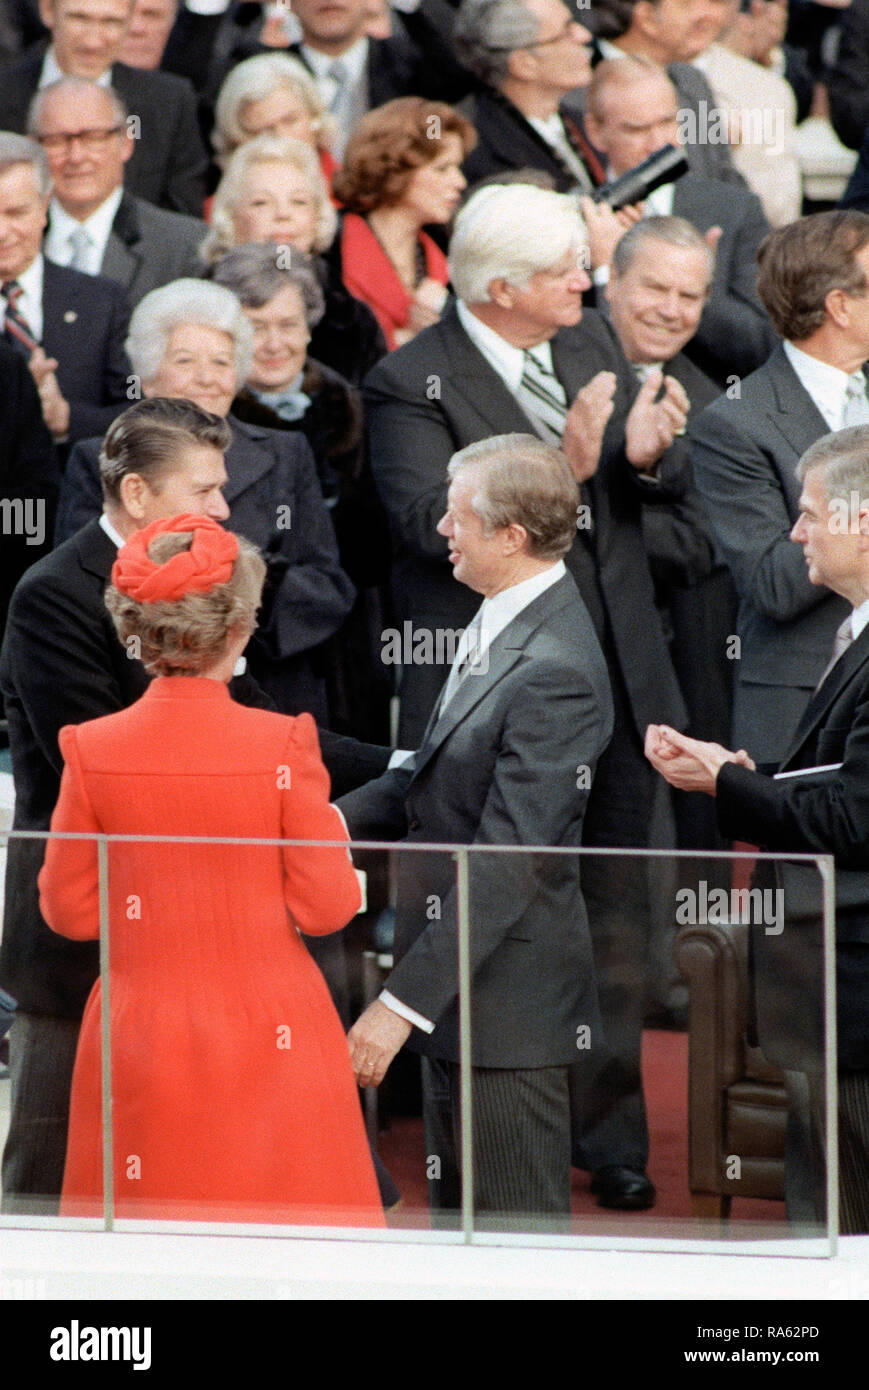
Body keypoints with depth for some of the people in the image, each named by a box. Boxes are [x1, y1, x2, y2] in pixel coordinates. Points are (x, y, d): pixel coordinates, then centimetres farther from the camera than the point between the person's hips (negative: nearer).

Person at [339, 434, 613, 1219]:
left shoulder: (552, 673, -25)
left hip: (507, 1002, -10)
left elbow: (505, 867, -26)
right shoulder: (502, 624, 7)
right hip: (459, 988, 10)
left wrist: (404, 1003, -25)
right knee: (459, 1228, 18)